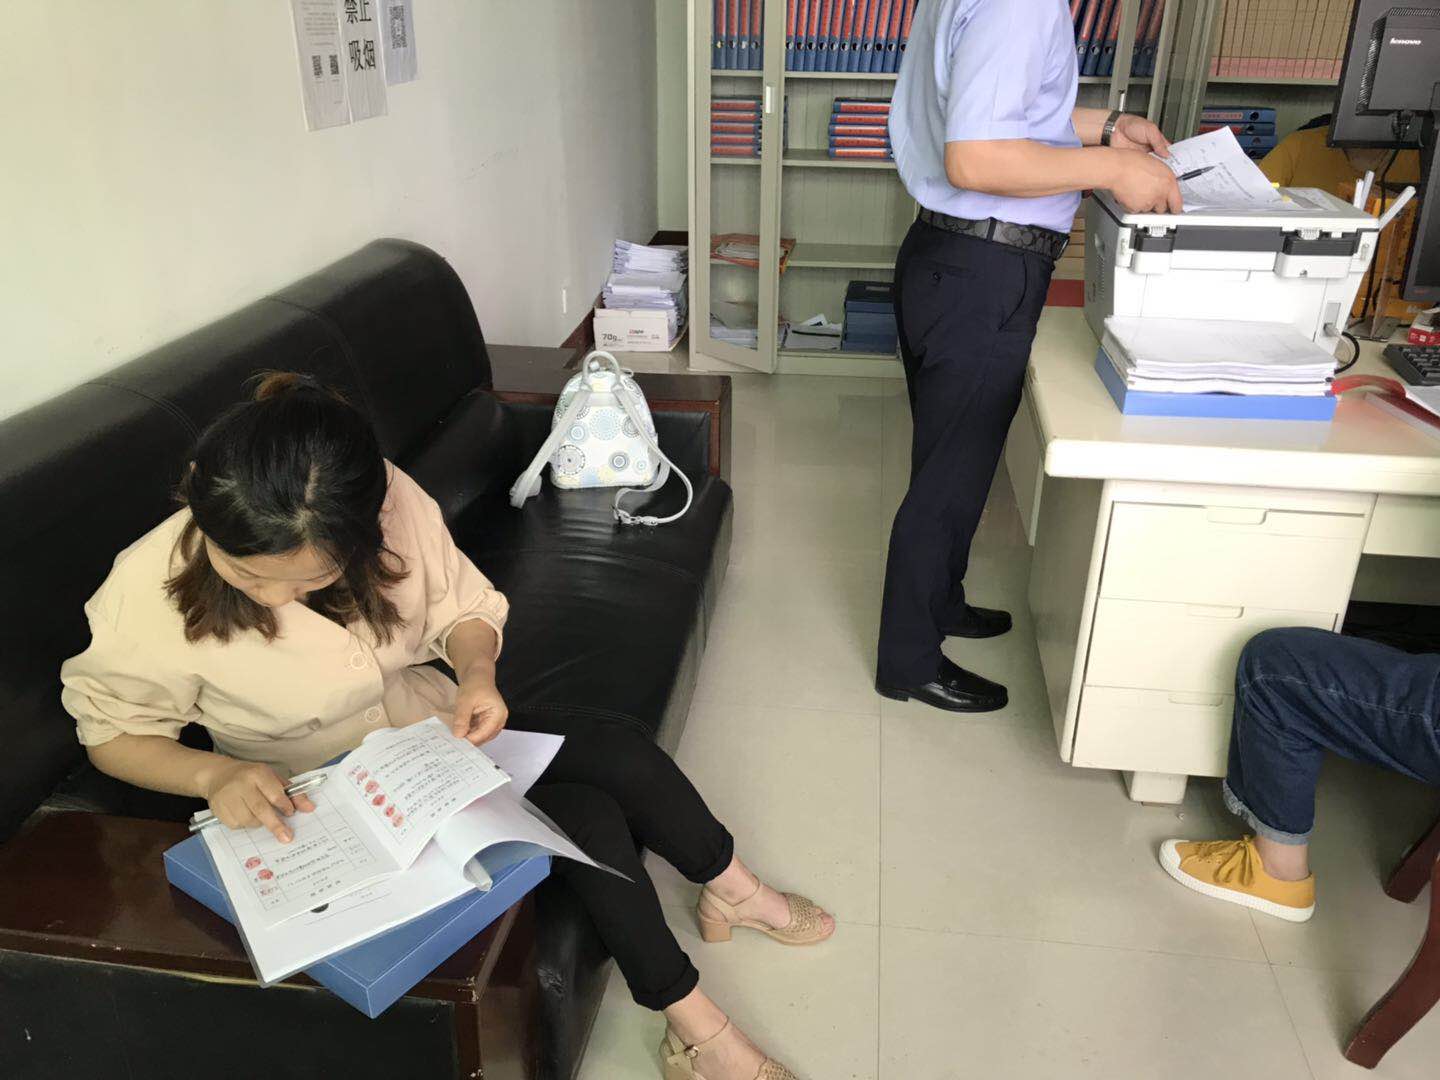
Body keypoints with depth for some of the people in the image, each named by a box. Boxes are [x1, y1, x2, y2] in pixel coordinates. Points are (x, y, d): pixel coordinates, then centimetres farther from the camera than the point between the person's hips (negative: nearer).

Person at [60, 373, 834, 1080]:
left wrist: (476, 672, -26)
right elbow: (111, 731, -11)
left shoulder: (392, 502, -22)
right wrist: (216, 774, -29)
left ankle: (734, 894, 23)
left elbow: (464, 607, -5)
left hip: (441, 728, 4)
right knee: (588, 820, -19)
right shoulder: (147, 593, -27)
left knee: (630, 760, -9)